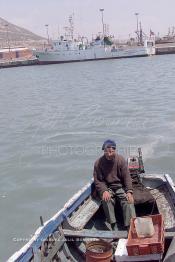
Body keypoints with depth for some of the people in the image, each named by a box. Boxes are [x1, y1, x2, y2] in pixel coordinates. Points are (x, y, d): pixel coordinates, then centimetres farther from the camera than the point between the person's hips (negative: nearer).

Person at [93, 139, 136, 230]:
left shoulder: (121, 160, -5)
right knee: (106, 199, -32)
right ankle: (113, 225, -26)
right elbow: (98, 180, -6)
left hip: (120, 186, 1)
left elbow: (127, 177, -6)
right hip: (107, 188, -1)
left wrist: (129, 191, -18)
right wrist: (104, 191, -24)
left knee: (128, 200, -25)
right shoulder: (98, 163, -7)